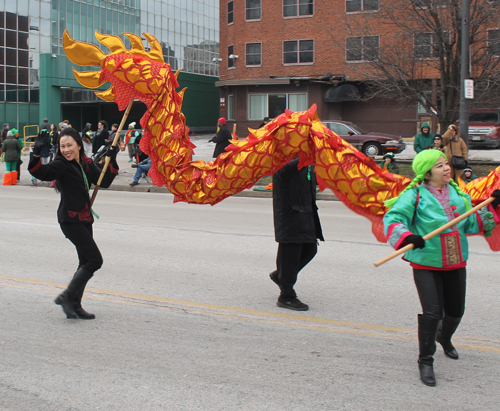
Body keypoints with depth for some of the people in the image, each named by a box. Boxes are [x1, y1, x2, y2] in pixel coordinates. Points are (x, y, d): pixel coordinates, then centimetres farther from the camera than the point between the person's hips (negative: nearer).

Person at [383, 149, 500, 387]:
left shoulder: (458, 193, 8)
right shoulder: (415, 195, -9)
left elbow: (471, 224, 10)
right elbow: (392, 219, -17)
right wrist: (407, 237, -34)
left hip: (455, 263, 5)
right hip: (426, 263, -5)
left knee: (456, 310, 17)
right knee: (432, 312, -15)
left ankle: (445, 338, 52)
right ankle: (425, 361, 3)